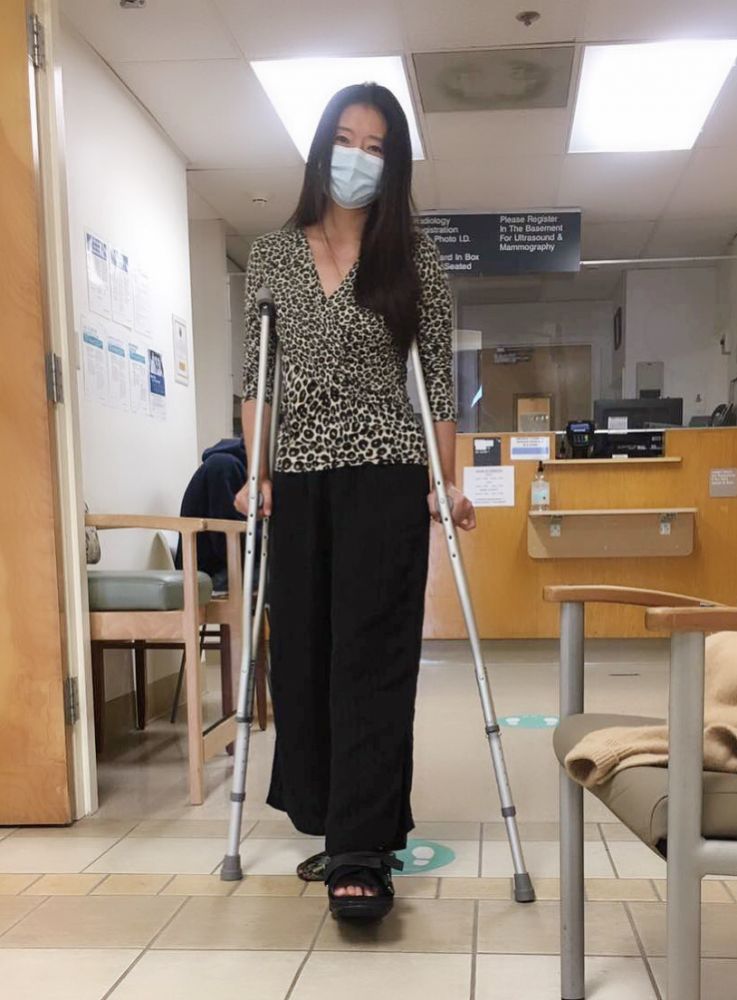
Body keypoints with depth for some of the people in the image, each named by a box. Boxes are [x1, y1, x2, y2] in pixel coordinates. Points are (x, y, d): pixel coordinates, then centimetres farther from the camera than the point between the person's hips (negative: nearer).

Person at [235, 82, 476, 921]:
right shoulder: (271, 256, 9)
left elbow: (438, 378, 3)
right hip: (298, 479, 3)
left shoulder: (413, 260, 3)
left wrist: (446, 482, -4)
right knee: (301, 654, 5)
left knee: (371, 658, -8)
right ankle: (338, 829, 19)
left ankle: (363, 853, -5)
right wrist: (257, 471, 0)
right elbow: (256, 375, 10)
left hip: (385, 476, -3)